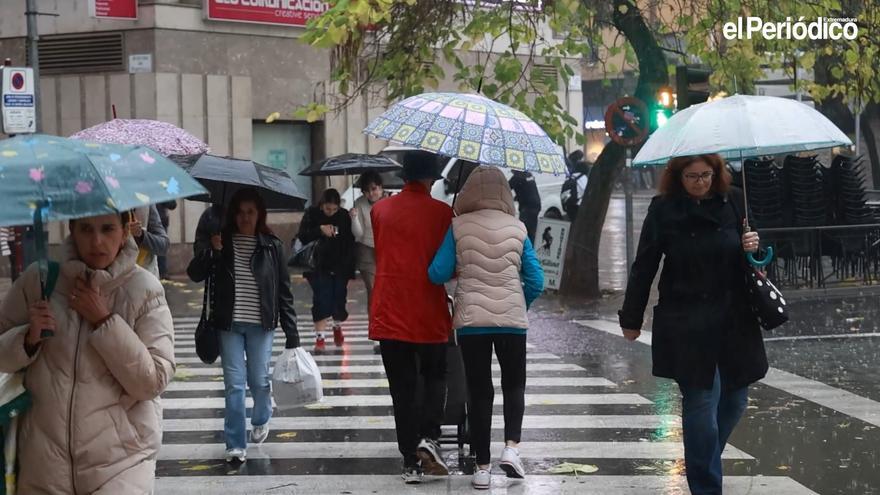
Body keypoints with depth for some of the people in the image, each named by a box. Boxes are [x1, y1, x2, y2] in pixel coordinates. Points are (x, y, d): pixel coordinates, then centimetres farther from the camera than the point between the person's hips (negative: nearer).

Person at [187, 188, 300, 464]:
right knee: (234, 383, -1)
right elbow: (195, 274, -4)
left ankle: (261, 420, 38)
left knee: (259, 379, 7)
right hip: (229, 324, 0)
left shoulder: (272, 245, 0)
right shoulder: (223, 242, 1)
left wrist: (291, 333, -1)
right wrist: (212, 251, -21)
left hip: (261, 324, 0)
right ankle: (235, 444, 6)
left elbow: (284, 291, 1)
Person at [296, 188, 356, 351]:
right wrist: (320, 230, -22)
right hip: (319, 267, -2)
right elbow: (302, 236, -8)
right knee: (321, 299, -10)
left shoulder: (344, 216, 0)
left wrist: (349, 267, -2)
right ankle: (319, 337, -4)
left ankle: (337, 326, 36)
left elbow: (350, 242, 3)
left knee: (339, 298, 5)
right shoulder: (312, 214, -4)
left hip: (340, 267, 2)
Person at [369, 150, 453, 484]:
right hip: (429, 315, -2)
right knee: (435, 378, 17)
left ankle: (410, 463, 7)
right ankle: (428, 438, -4)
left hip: (389, 315, 2)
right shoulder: (441, 212, -6)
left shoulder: (380, 210, 3)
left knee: (402, 389, 7)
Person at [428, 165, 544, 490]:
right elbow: (536, 282, 0)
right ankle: (511, 447, -1)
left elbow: (437, 274, -4)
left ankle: (482, 468, 9)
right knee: (514, 385, 18)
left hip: (471, 320, 0)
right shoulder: (518, 229, 2)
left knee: (479, 391, 8)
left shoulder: (459, 226, -2)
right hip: (512, 320, 0)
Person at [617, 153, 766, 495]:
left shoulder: (734, 202, 3)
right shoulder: (664, 210, -4)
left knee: (733, 402, 11)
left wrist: (754, 247, -9)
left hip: (734, 322, 4)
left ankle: (704, 462, 35)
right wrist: (631, 320, 1)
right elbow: (644, 267, -1)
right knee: (701, 406, -5)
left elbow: (752, 251, 15)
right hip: (686, 327, -4)